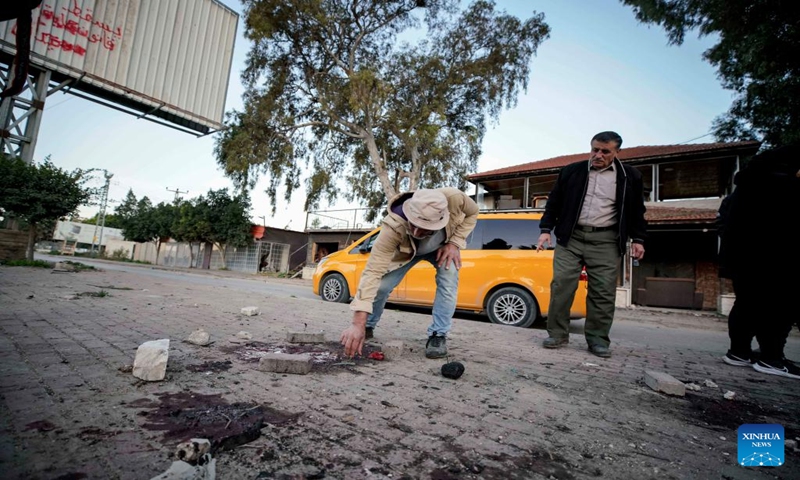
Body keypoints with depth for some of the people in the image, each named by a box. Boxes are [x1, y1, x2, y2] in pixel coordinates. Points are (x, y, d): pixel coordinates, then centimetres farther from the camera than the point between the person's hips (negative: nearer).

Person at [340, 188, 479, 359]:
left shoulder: (454, 198, -40)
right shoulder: (393, 227, -45)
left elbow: (472, 213, -15)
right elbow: (373, 272, -48)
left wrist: (454, 242, -28)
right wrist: (358, 323, -53)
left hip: (443, 245, 2)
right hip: (406, 251, -1)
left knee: (448, 279, -25)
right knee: (381, 285, -14)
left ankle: (438, 335, -7)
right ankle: (368, 327, 15)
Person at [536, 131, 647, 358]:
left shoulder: (630, 176, 8)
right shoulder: (571, 171, 7)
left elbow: (636, 210, 14)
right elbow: (554, 203, 9)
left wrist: (637, 239, 7)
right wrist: (546, 229, 1)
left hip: (605, 240, 0)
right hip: (570, 237, 0)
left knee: (603, 291, -1)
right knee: (561, 284, -5)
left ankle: (598, 339, 10)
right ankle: (558, 333, 5)